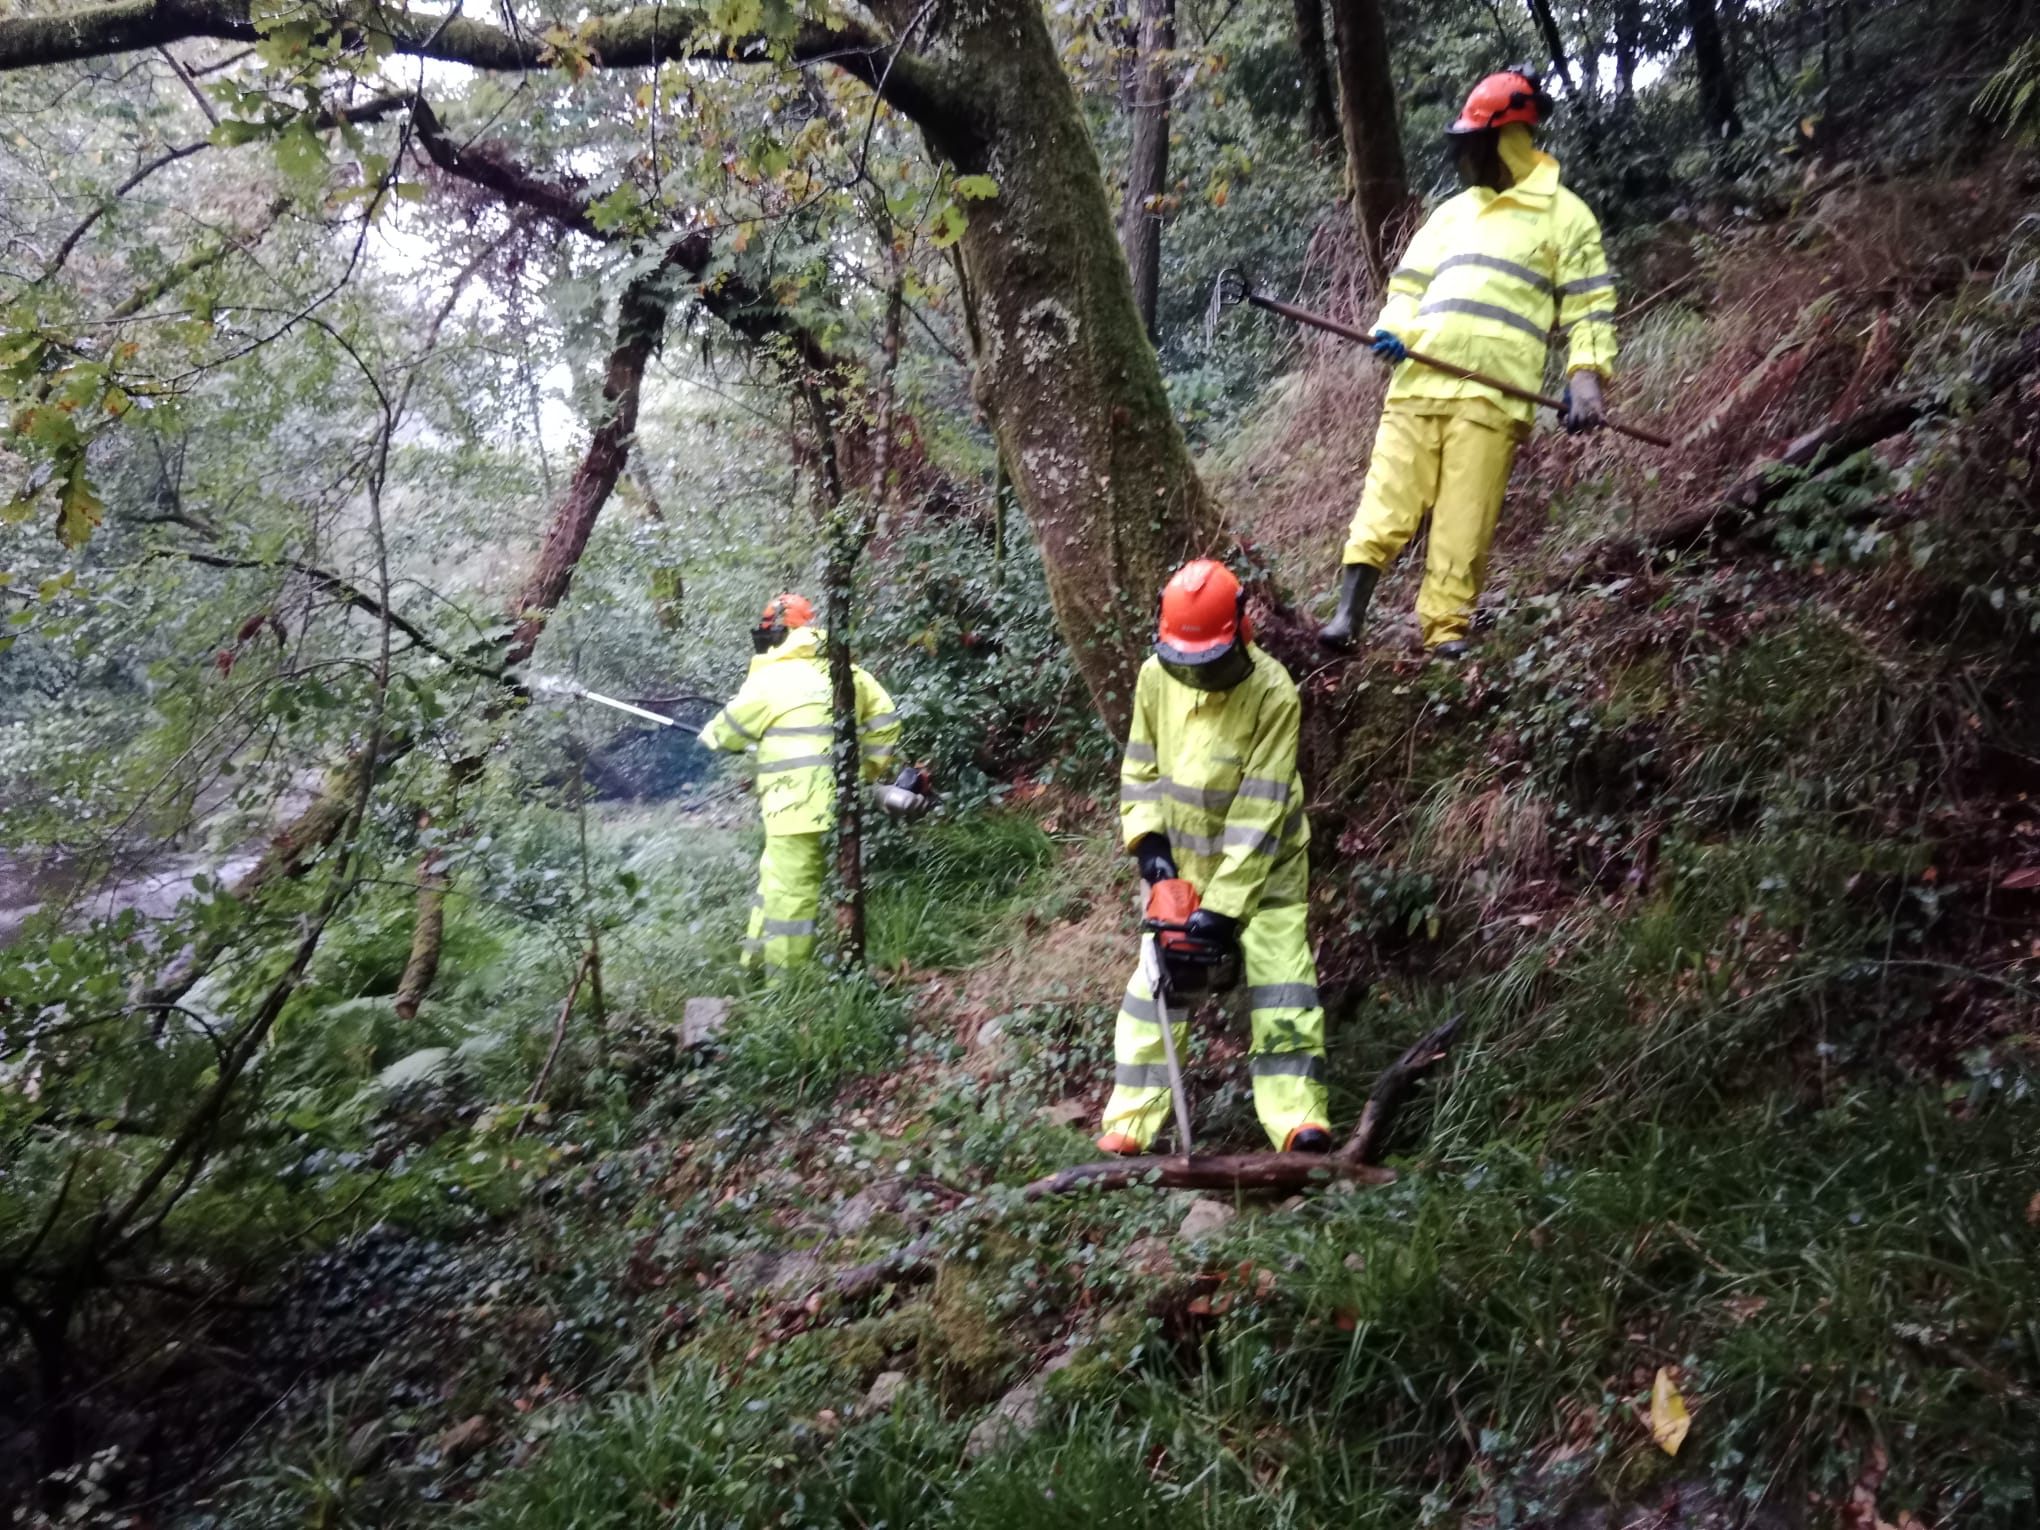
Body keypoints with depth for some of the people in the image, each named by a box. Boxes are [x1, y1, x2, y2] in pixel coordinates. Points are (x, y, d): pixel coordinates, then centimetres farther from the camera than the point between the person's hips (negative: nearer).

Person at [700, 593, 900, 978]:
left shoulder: (772, 678, -8)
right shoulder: (847, 673, 11)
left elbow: (730, 729, 3)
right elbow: (885, 721, 14)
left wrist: (711, 734, 25)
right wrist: (865, 769, 22)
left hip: (797, 804, -8)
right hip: (837, 798, 8)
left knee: (790, 888, -3)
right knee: (777, 878, 19)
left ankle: (784, 976, 2)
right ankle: (758, 961, 28)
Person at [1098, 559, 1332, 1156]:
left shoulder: (1272, 692, -23)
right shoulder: (1156, 675, -9)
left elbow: (1260, 808, -25)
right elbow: (1140, 768, 2)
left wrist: (1224, 904, -28)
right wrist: (1149, 841, -13)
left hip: (1262, 867, -4)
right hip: (1182, 862, 4)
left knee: (1281, 980, -10)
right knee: (1156, 983, 2)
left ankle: (1299, 1120, -9)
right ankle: (1129, 1123, 6)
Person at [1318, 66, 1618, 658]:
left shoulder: (1564, 216, 9)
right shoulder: (1452, 212, 24)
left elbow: (1589, 305, 5)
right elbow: (1410, 282, 23)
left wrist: (1586, 375, -10)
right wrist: (1392, 329, 1)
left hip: (1492, 395, -4)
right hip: (1418, 380, 4)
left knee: (1464, 520, -8)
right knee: (1386, 499, -4)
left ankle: (1446, 629, -3)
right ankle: (1349, 612, -3)